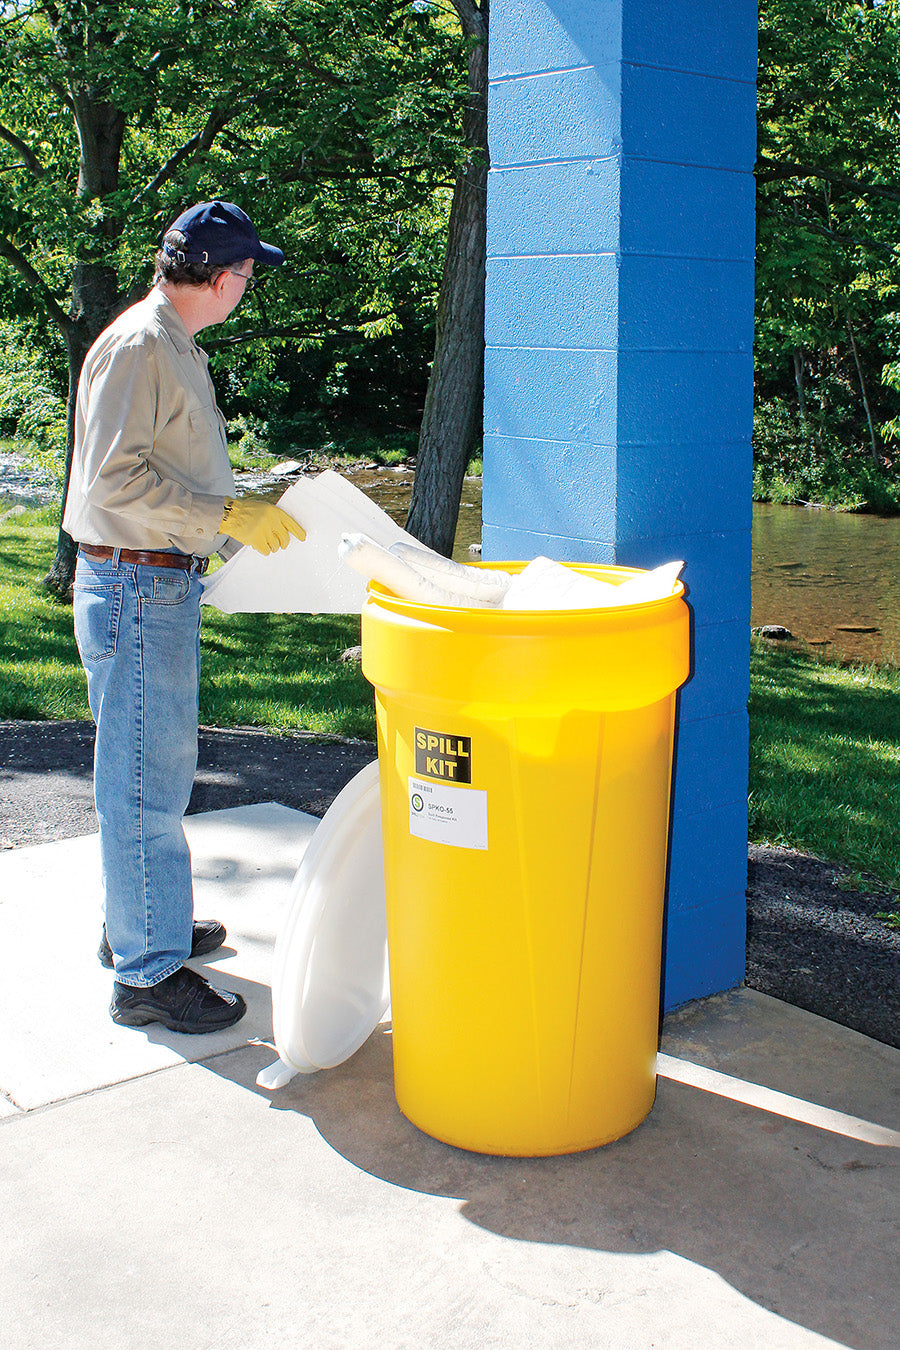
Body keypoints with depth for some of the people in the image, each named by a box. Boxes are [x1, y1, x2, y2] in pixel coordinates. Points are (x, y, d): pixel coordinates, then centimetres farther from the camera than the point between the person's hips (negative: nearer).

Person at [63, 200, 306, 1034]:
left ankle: (141, 925, 34)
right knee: (144, 777, -5)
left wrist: (242, 518, 20)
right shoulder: (138, 346, -15)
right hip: (136, 589, -10)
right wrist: (228, 515, -22)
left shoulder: (172, 347, 16)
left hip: (161, 586, 10)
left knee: (156, 767, 19)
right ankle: (147, 974, 3)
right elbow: (115, 475, -22)